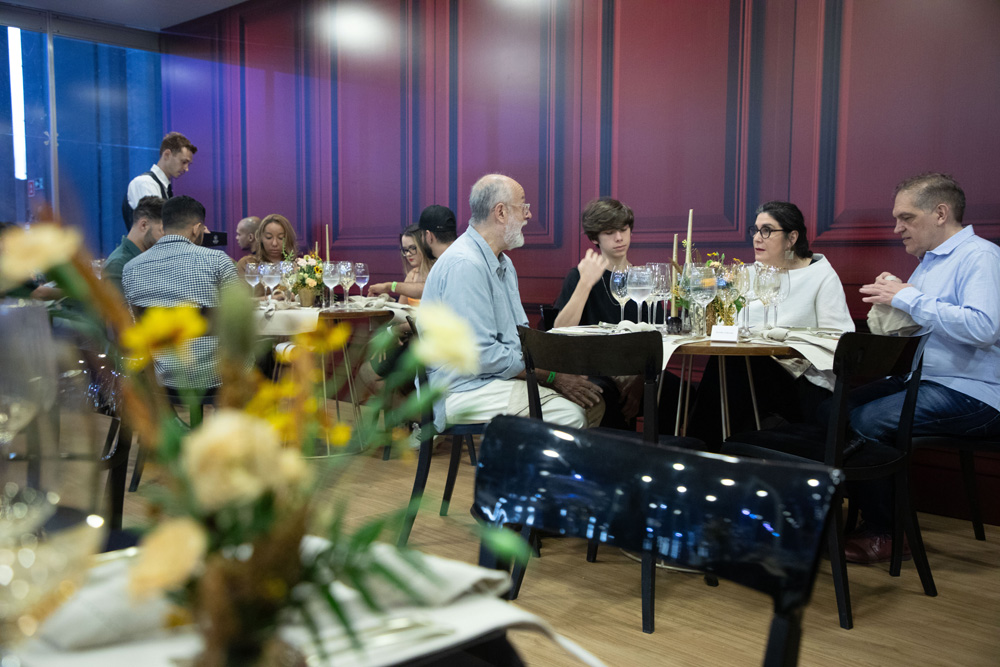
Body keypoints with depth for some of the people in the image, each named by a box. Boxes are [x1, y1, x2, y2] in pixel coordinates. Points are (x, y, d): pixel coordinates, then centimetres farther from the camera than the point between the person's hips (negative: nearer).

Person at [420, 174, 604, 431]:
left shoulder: (503, 264, 17)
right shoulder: (463, 265, -18)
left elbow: (521, 334, 20)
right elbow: (480, 354, -22)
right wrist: (551, 377, -16)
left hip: (504, 376, 10)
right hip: (466, 388, -10)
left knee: (593, 400, -3)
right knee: (570, 415, -25)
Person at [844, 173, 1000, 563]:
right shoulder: (929, 260, 18)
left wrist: (909, 298, -21)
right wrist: (890, 295, 2)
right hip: (926, 381, 10)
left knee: (865, 422, -23)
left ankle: (882, 535, -5)